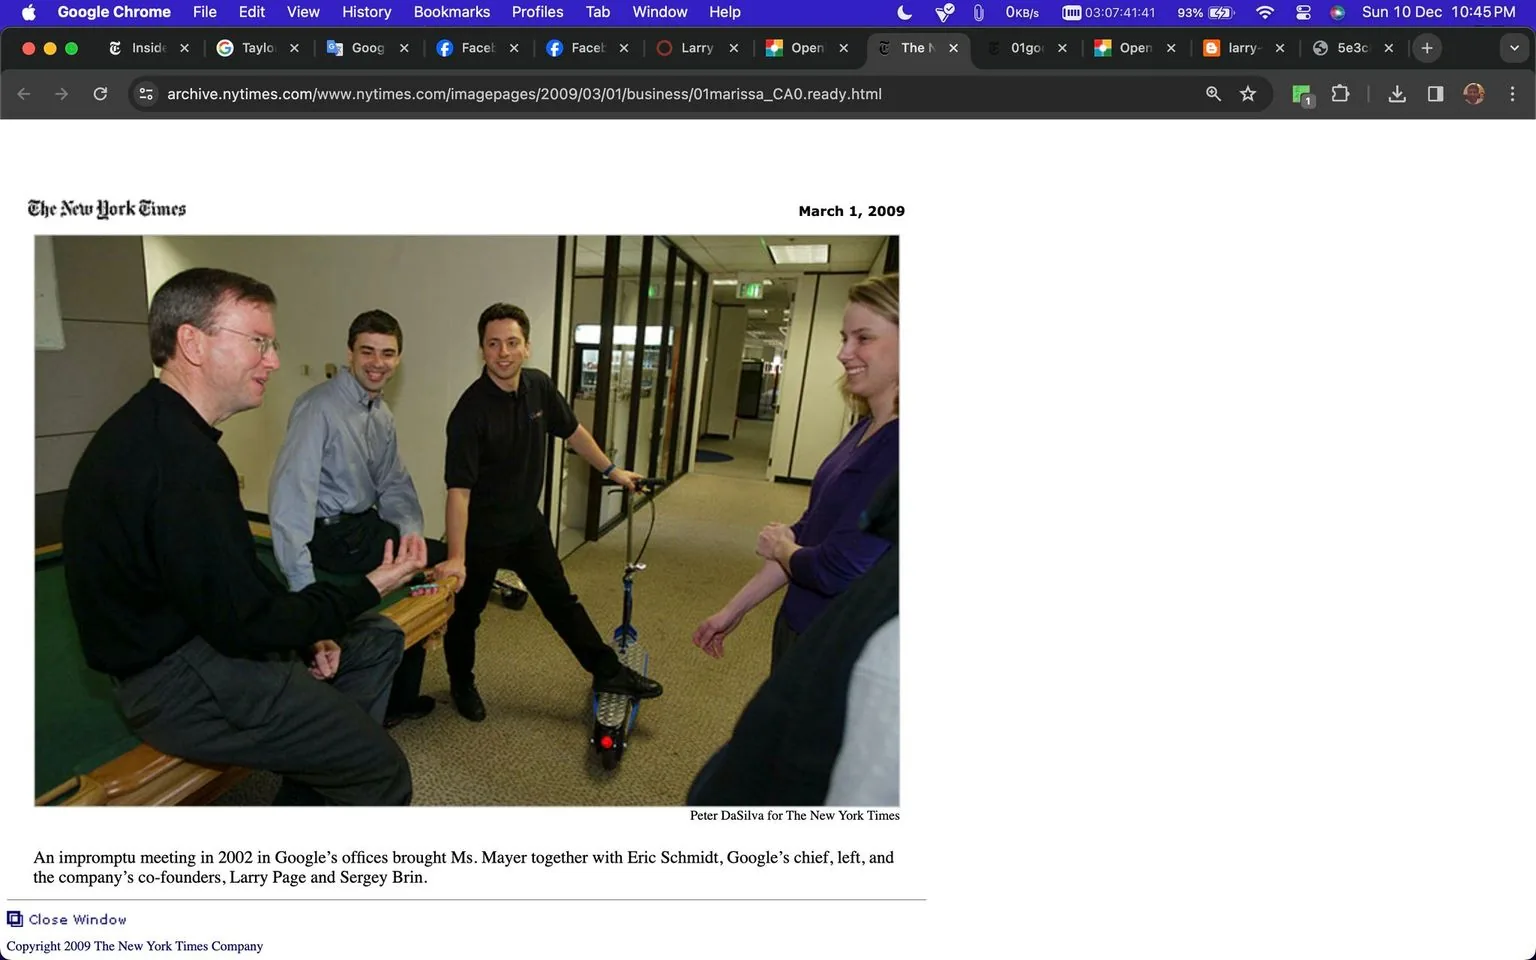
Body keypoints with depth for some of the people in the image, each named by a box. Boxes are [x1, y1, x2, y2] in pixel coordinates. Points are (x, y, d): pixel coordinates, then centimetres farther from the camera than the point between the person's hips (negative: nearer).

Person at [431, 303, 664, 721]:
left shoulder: (539, 385, -7)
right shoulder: (470, 411, -25)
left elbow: (571, 431, 10)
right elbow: (459, 489, -29)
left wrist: (612, 470, 15)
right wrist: (456, 558, -34)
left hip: (528, 522, 5)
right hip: (481, 531, -5)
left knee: (562, 601, 13)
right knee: (465, 613, 14)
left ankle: (607, 671, 22)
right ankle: (461, 683, 39)